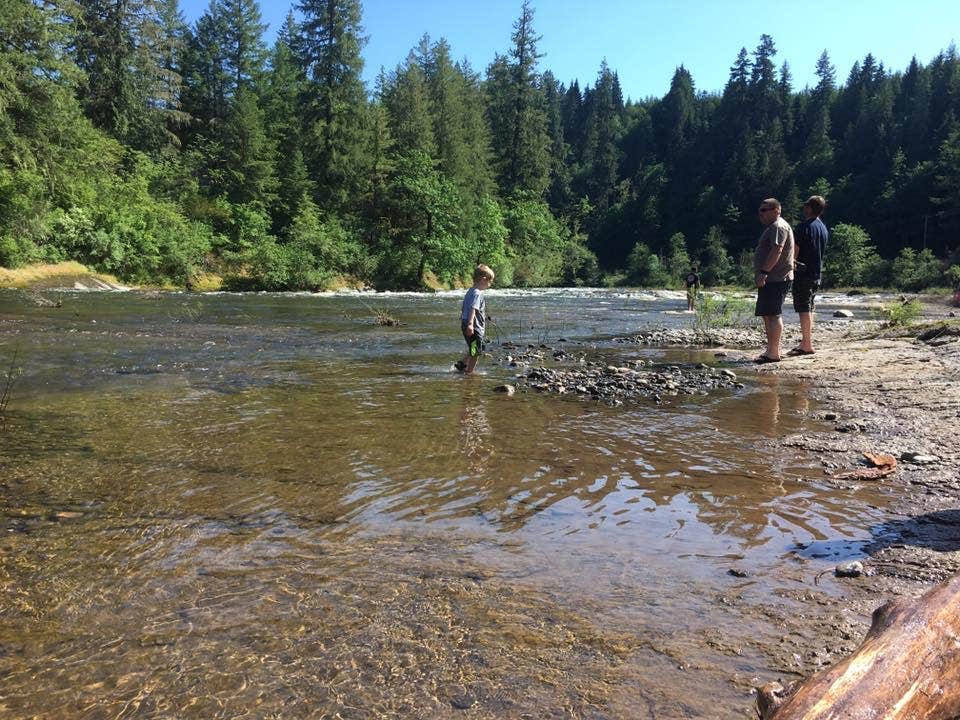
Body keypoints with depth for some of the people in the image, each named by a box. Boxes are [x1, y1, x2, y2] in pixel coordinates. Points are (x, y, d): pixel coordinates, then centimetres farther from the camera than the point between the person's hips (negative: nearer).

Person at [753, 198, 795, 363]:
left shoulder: (779, 227, -11)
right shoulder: (773, 227, 23)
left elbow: (776, 251, -22)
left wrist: (764, 272, -27)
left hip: (776, 279, -11)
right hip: (771, 279, 11)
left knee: (773, 314, -12)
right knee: (767, 315, 12)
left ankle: (773, 353, -13)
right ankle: (772, 350, 18)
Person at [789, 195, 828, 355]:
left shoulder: (804, 226, -12)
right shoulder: (824, 228, 14)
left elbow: (795, 252, -15)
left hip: (803, 273, -8)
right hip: (817, 274, 8)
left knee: (804, 309, -7)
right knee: (809, 308, 13)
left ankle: (807, 345, -7)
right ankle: (805, 342, 19)